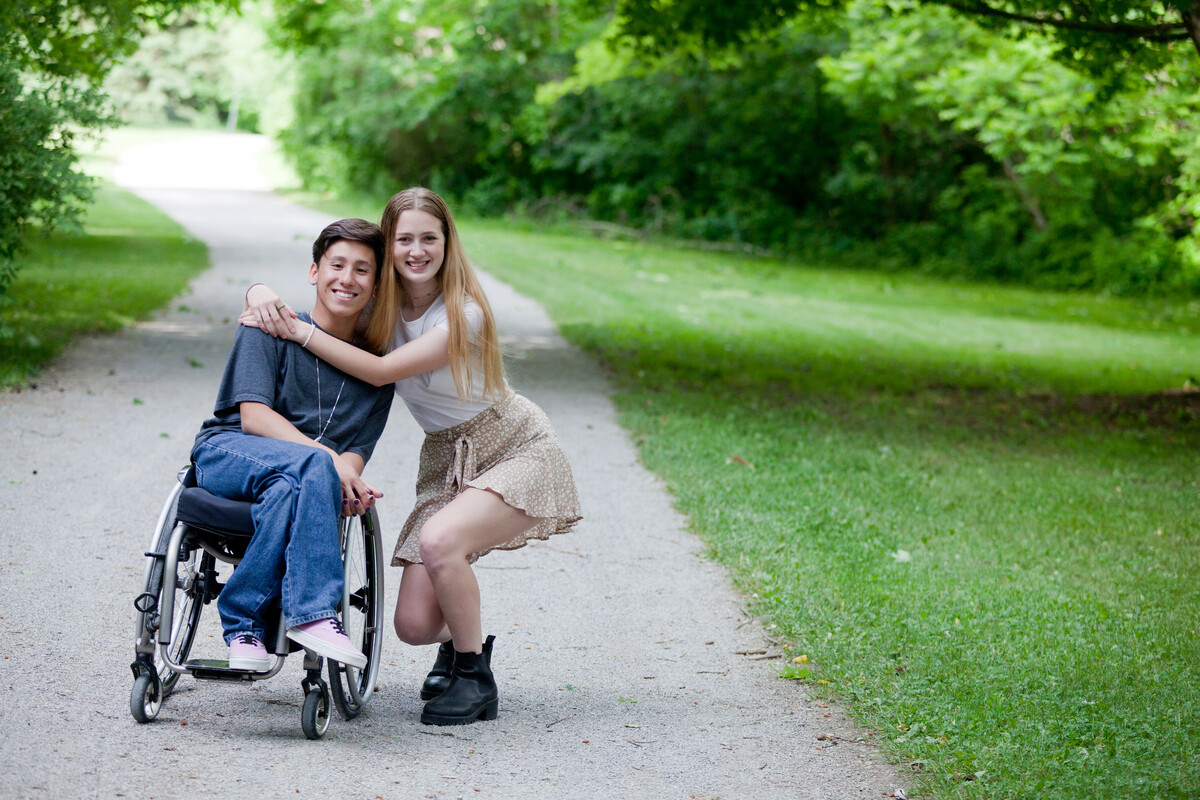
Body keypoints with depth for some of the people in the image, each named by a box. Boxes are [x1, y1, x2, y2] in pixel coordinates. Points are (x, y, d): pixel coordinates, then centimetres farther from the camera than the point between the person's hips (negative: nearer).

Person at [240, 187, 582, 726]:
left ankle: (475, 677, -13)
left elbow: (381, 372, -28)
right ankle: (458, 640, 29)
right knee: (414, 625, -9)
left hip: (516, 451, -5)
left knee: (439, 540, -34)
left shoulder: (464, 315, -22)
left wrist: (301, 331, -29)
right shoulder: (383, 305, -5)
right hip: (447, 461, 5)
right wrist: (264, 294, -21)